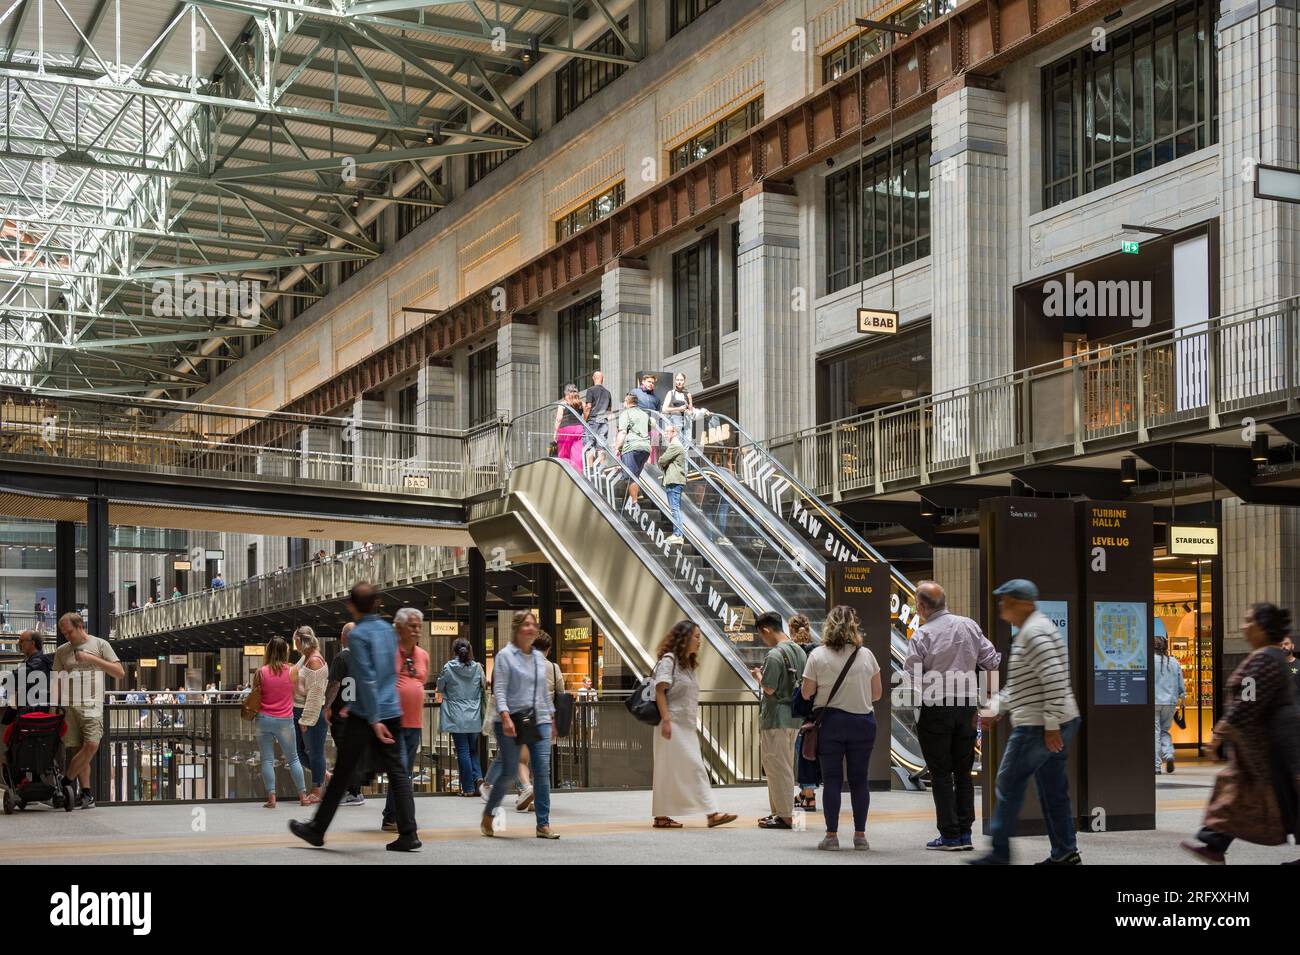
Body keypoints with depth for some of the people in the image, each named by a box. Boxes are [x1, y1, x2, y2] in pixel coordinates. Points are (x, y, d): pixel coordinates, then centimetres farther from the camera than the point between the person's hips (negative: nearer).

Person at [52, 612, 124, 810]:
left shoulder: (100, 645, 7)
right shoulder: (61, 652, 16)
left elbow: (120, 673, 2)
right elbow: (57, 681, 17)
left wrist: (92, 659, -5)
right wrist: (54, 706, 5)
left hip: (91, 704, -3)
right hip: (69, 705, 3)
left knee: (91, 745, -18)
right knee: (77, 749, -1)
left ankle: (67, 781, -2)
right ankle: (85, 792, 5)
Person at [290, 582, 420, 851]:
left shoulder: (358, 635, -12)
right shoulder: (388, 630, 10)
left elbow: (367, 680, -19)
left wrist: (374, 720, -20)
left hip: (366, 716, -6)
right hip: (392, 713, 6)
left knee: (342, 773, 4)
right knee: (397, 773, 5)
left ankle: (317, 830, 15)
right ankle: (408, 834, -1)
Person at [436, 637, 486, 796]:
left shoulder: (448, 667, -8)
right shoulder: (477, 668, 0)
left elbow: (440, 688, 4)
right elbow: (484, 688, 8)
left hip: (457, 717, -3)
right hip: (474, 717, 3)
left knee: (463, 751, 2)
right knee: (473, 750, 16)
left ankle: (468, 788, 2)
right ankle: (478, 776, -6)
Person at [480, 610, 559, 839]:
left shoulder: (539, 657, 15)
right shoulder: (505, 656, -3)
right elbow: (499, 690, -11)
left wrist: (552, 720, 20)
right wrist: (505, 717, -23)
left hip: (539, 720, 5)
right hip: (513, 721, -5)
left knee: (542, 771, -5)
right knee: (509, 771, -2)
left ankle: (543, 824, -1)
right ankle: (487, 815, 21)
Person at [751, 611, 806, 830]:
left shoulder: (774, 655, -18)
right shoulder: (799, 651, 9)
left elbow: (769, 688, -21)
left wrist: (758, 676, -2)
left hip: (776, 719, -9)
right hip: (795, 717, 9)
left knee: (776, 766, -2)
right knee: (785, 766, 16)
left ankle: (784, 816, 0)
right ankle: (780, 811, 24)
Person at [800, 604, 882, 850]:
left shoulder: (817, 655, -5)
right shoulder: (866, 655, 0)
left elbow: (806, 694, -3)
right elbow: (876, 694, 5)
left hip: (829, 722, -1)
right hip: (862, 722, 1)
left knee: (831, 779, 4)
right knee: (859, 779, 8)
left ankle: (832, 835, 3)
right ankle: (860, 835, 9)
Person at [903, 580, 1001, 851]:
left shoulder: (921, 635, -11)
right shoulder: (969, 626, 2)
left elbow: (911, 678, -10)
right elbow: (991, 661, 6)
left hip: (935, 707, -4)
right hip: (967, 705, 4)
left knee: (941, 773, 2)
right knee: (964, 771, 12)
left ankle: (950, 836, 0)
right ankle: (965, 833, 11)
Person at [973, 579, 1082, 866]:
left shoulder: (1035, 632, -16)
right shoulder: (1026, 632, 18)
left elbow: (1055, 680, -24)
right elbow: (1017, 684, 25)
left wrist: (1051, 725, -24)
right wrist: (994, 708, 16)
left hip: (1037, 727, -10)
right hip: (1057, 725, 10)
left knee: (1008, 786, -2)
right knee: (1053, 790, 13)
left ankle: (1000, 854, 4)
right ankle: (1065, 852, 16)